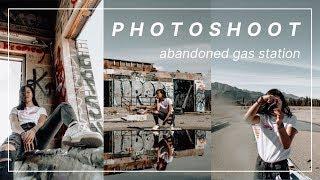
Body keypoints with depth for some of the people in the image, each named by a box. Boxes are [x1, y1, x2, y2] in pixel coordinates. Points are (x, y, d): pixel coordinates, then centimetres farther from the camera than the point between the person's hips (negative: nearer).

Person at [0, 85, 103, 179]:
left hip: (38, 134, 1)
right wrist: (23, 134, -18)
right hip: (20, 134, -1)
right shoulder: (15, 110, 32)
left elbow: (41, 122, 11)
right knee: (11, 140, -43)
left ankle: (74, 129, -57)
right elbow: (13, 124, 8)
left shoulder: (40, 109, 35)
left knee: (64, 107, -18)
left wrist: (33, 130, -16)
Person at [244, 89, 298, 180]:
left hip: (281, 165, 0)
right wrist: (260, 100, -36)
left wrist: (279, 124, -34)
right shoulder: (262, 117, -5)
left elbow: (286, 145, -20)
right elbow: (248, 118, -28)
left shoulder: (290, 119, -6)